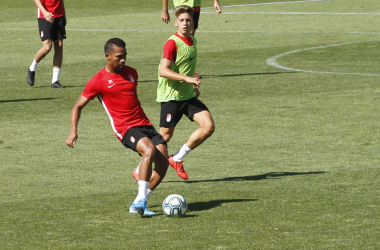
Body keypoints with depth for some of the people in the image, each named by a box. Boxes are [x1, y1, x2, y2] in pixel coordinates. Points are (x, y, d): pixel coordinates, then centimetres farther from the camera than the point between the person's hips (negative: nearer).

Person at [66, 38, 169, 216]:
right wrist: (73, 131, -13)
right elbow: (78, 106, 1)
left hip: (145, 124, 6)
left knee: (163, 162, -11)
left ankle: (138, 205, -2)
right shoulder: (98, 81, -4)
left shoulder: (131, 73, 14)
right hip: (125, 128, -6)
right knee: (149, 150, -33)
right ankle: (141, 200, -31)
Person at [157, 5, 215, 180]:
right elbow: (163, 70, -24)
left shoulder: (192, 41, 11)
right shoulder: (172, 43, -15)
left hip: (188, 96, 7)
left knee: (208, 126, -7)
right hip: (171, 96, -7)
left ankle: (177, 159, 7)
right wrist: (187, 78, -30)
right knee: (165, 136, -4)